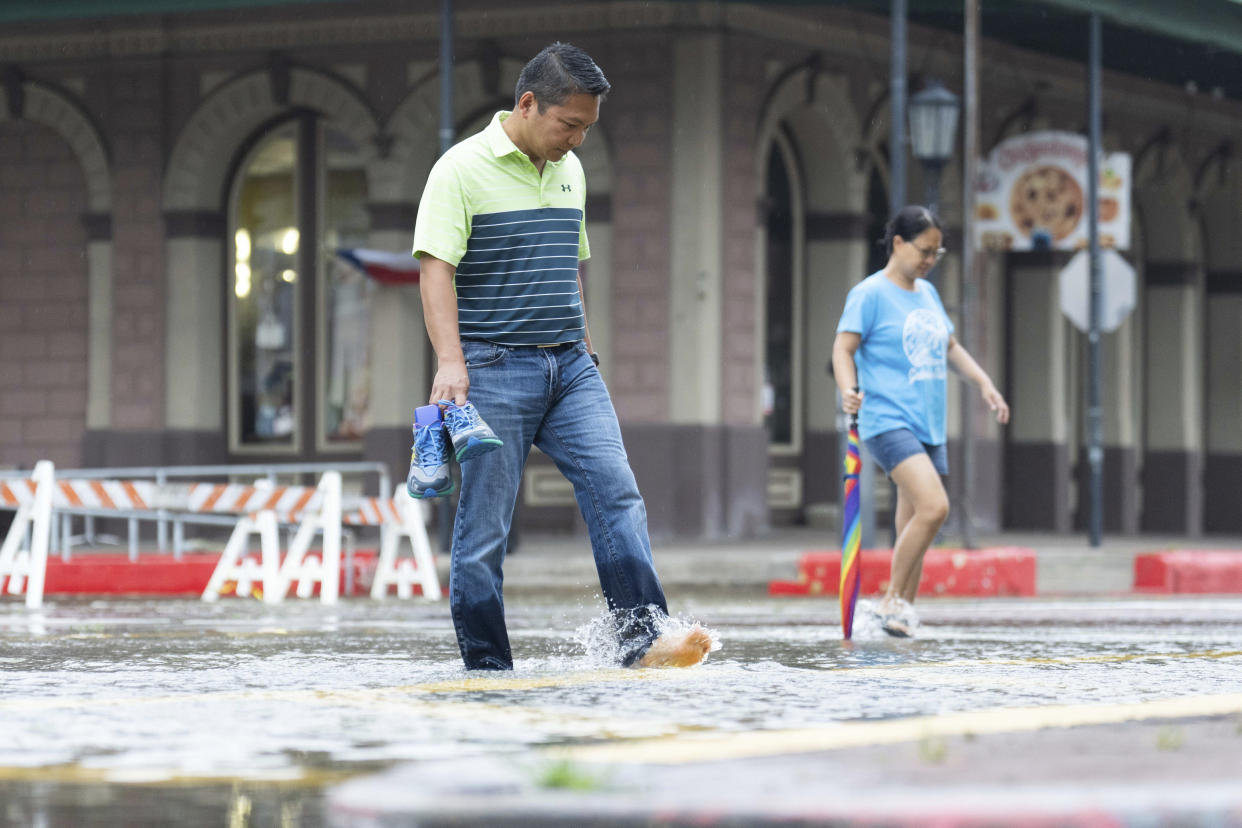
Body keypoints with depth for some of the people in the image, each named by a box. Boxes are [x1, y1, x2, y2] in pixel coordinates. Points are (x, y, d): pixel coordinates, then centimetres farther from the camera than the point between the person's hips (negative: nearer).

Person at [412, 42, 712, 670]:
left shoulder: (567, 171, 14)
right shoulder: (463, 169, -7)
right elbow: (436, 268, -15)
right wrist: (450, 361, -26)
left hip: (568, 365, 6)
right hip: (495, 368, -6)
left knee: (616, 492, -10)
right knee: (484, 528, -2)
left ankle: (643, 639, -14)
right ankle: (487, 669, 4)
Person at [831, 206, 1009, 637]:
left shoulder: (928, 293, 17)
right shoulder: (871, 293, -5)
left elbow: (950, 347, 28)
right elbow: (843, 347, -10)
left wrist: (984, 384, 18)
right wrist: (848, 389, -28)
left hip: (929, 424, 8)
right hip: (888, 420, -8)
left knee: (913, 524, 8)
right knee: (934, 507, -22)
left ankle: (902, 609, 16)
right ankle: (893, 599, -10)